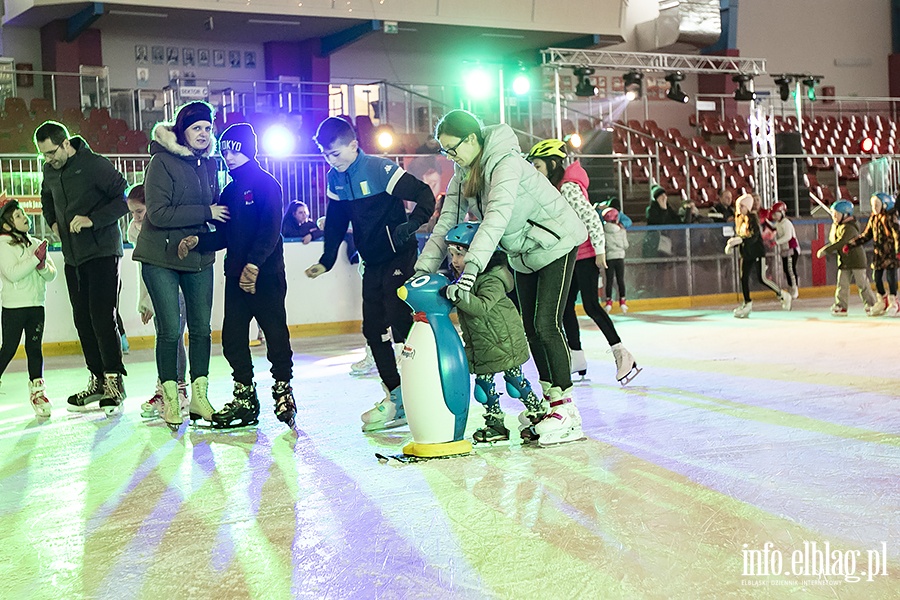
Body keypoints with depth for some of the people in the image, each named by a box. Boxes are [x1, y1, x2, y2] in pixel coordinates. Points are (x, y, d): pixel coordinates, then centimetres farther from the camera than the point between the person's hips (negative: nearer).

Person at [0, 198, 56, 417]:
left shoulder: (36, 244, 11)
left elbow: (52, 275, 7)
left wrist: (44, 266, -14)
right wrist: (36, 258, -19)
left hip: (36, 304, 5)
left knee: (34, 348, 5)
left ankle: (37, 391, 10)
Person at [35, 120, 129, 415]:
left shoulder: (96, 165, -13)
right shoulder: (50, 172, 10)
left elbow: (124, 199, -16)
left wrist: (93, 219, -22)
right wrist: (53, 222, 15)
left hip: (102, 253, -7)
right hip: (73, 257, 8)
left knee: (102, 318, -13)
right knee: (83, 320, 8)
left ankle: (114, 382, -8)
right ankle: (98, 381, 15)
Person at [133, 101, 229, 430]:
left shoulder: (209, 165, 6)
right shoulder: (162, 162, -13)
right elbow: (158, 214, -21)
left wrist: (218, 215, -1)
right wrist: (206, 213, -20)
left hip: (199, 257, 6)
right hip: (161, 258, -5)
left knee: (201, 327, 7)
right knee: (170, 329, -4)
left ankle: (199, 396, 18)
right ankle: (170, 399, 9)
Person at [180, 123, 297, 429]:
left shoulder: (266, 183, -5)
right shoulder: (229, 191, 18)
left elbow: (270, 230, -16)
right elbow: (224, 235, 17)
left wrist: (254, 264, -25)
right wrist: (197, 241, -1)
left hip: (266, 274, -7)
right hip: (236, 276, 7)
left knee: (275, 334, -2)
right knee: (233, 338, 5)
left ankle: (283, 390, 12)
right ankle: (245, 400, 13)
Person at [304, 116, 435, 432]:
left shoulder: (380, 169, -16)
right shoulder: (335, 179, 6)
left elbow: (424, 196, -17)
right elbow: (335, 222, 17)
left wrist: (410, 226, -31)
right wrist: (326, 261, 13)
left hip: (399, 259, -8)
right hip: (372, 263, 8)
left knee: (399, 324, -15)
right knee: (373, 329, 6)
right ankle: (398, 399, 13)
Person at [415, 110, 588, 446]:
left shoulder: (505, 162, -28)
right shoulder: (463, 175, -2)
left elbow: (497, 216, -41)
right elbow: (446, 223, -3)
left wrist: (472, 265, -51)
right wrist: (423, 268, -14)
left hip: (554, 243, -9)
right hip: (523, 254, 9)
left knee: (547, 323, -15)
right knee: (530, 327, 9)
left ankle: (567, 411, -10)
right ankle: (549, 400, 20)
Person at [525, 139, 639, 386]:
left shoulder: (569, 187, -16)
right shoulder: (554, 188, 12)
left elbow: (591, 218, -21)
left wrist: (600, 251, -20)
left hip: (586, 256, -10)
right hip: (570, 257, 10)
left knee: (591, 306, -11)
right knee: (565, 307, 9)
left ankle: (623, 355, -6)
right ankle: (577, 359, 16)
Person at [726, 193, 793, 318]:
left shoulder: (753, 219, -15)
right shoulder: (739, 220, 8)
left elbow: (753, 237, -24)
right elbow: (737, 235, 14)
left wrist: (740, 240, -36)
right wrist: (731, 245, -4)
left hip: (757, 252, -7)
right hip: (746, 253, 7)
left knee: (762, 278, -9)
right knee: (744, 278, 3)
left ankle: (783, 295, 9)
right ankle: (747, 304, 12)